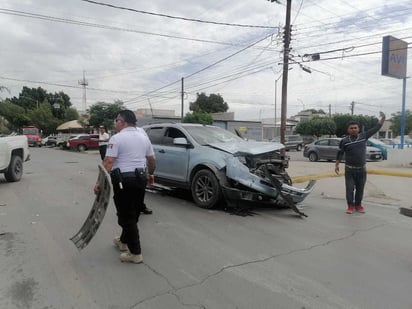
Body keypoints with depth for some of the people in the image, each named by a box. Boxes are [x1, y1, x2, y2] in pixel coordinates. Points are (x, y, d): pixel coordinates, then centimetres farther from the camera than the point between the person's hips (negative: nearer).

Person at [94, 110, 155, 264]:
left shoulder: (117, 138, -10)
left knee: (126, 216, 0)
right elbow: (152, 160, 15)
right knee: (133, 214, 19)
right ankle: (124, 241, 36)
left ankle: (135, 253, 4)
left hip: (124, 180, -7)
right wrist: (151, 174, 29)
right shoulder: (144, 137, 11)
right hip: (141, 179, 7)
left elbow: (109, 162, -18)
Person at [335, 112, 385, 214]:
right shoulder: (344, 140, -5)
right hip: (349, 169, -2)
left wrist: (382, 118, -3)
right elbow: (340, 153, 1)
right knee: (349, 189, 2)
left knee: (360, 189, 11)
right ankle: (350, 205, 14)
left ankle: (358, 205, 25)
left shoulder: (364, 136, 1)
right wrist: (337, 165, -4)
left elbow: (376, 128, 6)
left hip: (362, 169, 2)